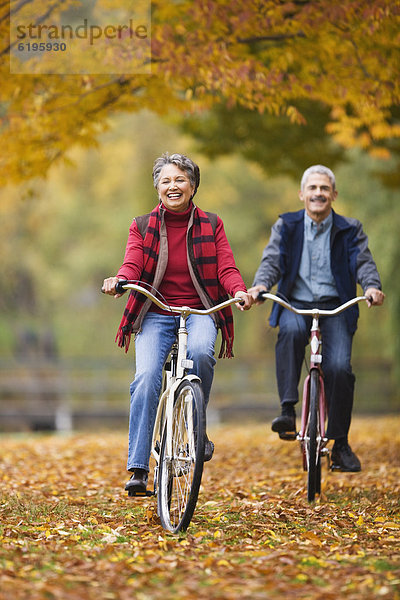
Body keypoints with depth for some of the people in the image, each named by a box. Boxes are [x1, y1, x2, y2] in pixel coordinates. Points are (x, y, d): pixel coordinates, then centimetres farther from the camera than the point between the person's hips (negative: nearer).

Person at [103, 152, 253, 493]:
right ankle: (138, 468, -22)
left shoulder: (211, 225, 9)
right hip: (155, 315, 0)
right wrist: (118, 282, -29)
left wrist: (240, 291, -24)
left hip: (199, 313, 0)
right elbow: (132, 265, -5)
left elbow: (226, 269, -1)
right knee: (147, 378, -23)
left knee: (200, 352, -34)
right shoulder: (143, 227, 8)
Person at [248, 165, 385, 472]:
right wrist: (260, 286, -24)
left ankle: (340, 444, -6)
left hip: (336, 307, 0)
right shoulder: (286, 226, 10)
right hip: (295, 304, 0)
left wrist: (371, 286, -26)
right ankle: (288, 410, -36)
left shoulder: (350, 230, 9)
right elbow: (272, 261, -2)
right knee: (291, 331, -37)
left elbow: (364, 262, -3)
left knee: (339, 367, -21)